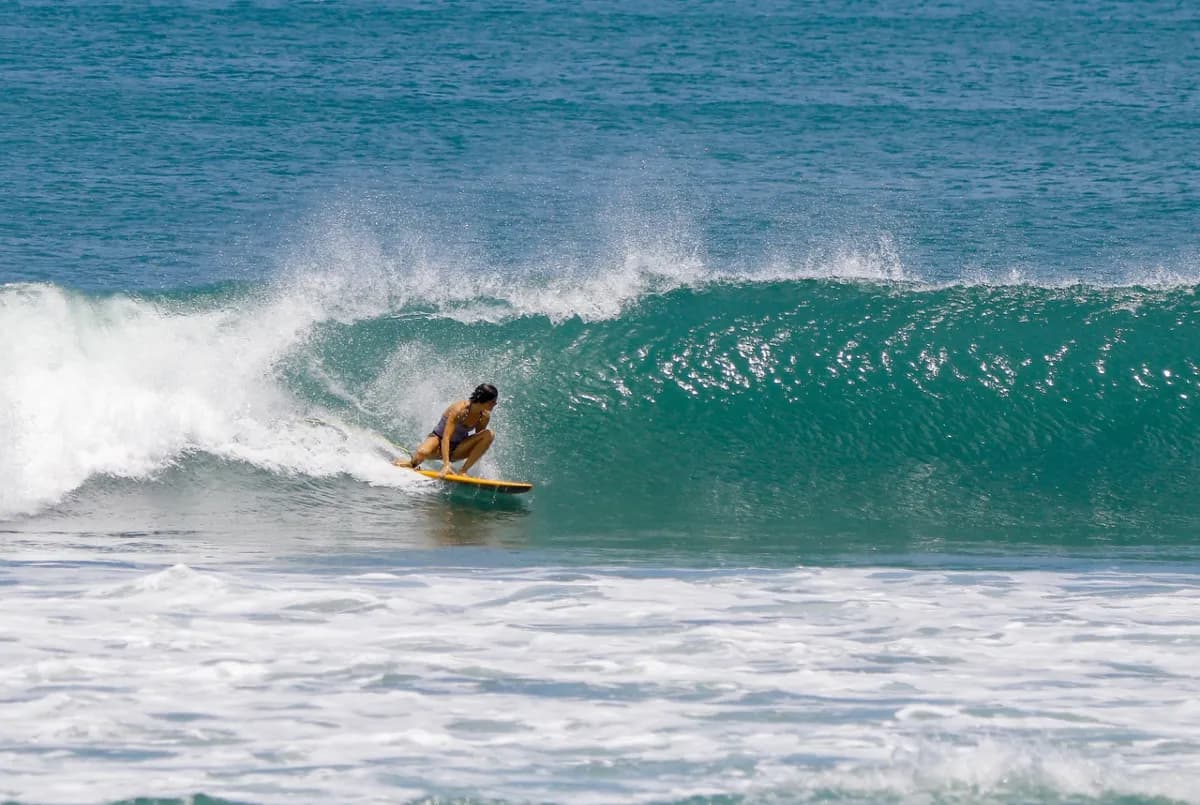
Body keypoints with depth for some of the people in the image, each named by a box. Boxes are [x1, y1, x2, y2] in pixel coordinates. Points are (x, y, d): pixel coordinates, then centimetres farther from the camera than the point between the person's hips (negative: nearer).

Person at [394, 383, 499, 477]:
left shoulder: (485, 416, -10)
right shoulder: (459, 410, -28)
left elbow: (478, 440, 3)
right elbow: (446, 438, -34)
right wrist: (446, 465, -44)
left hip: (457, 449, 5)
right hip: (438, 438, -5)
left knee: (489, 434, -20)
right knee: (422, 453, -40)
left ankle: (463, 471, -18)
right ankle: (411, 463, 0)